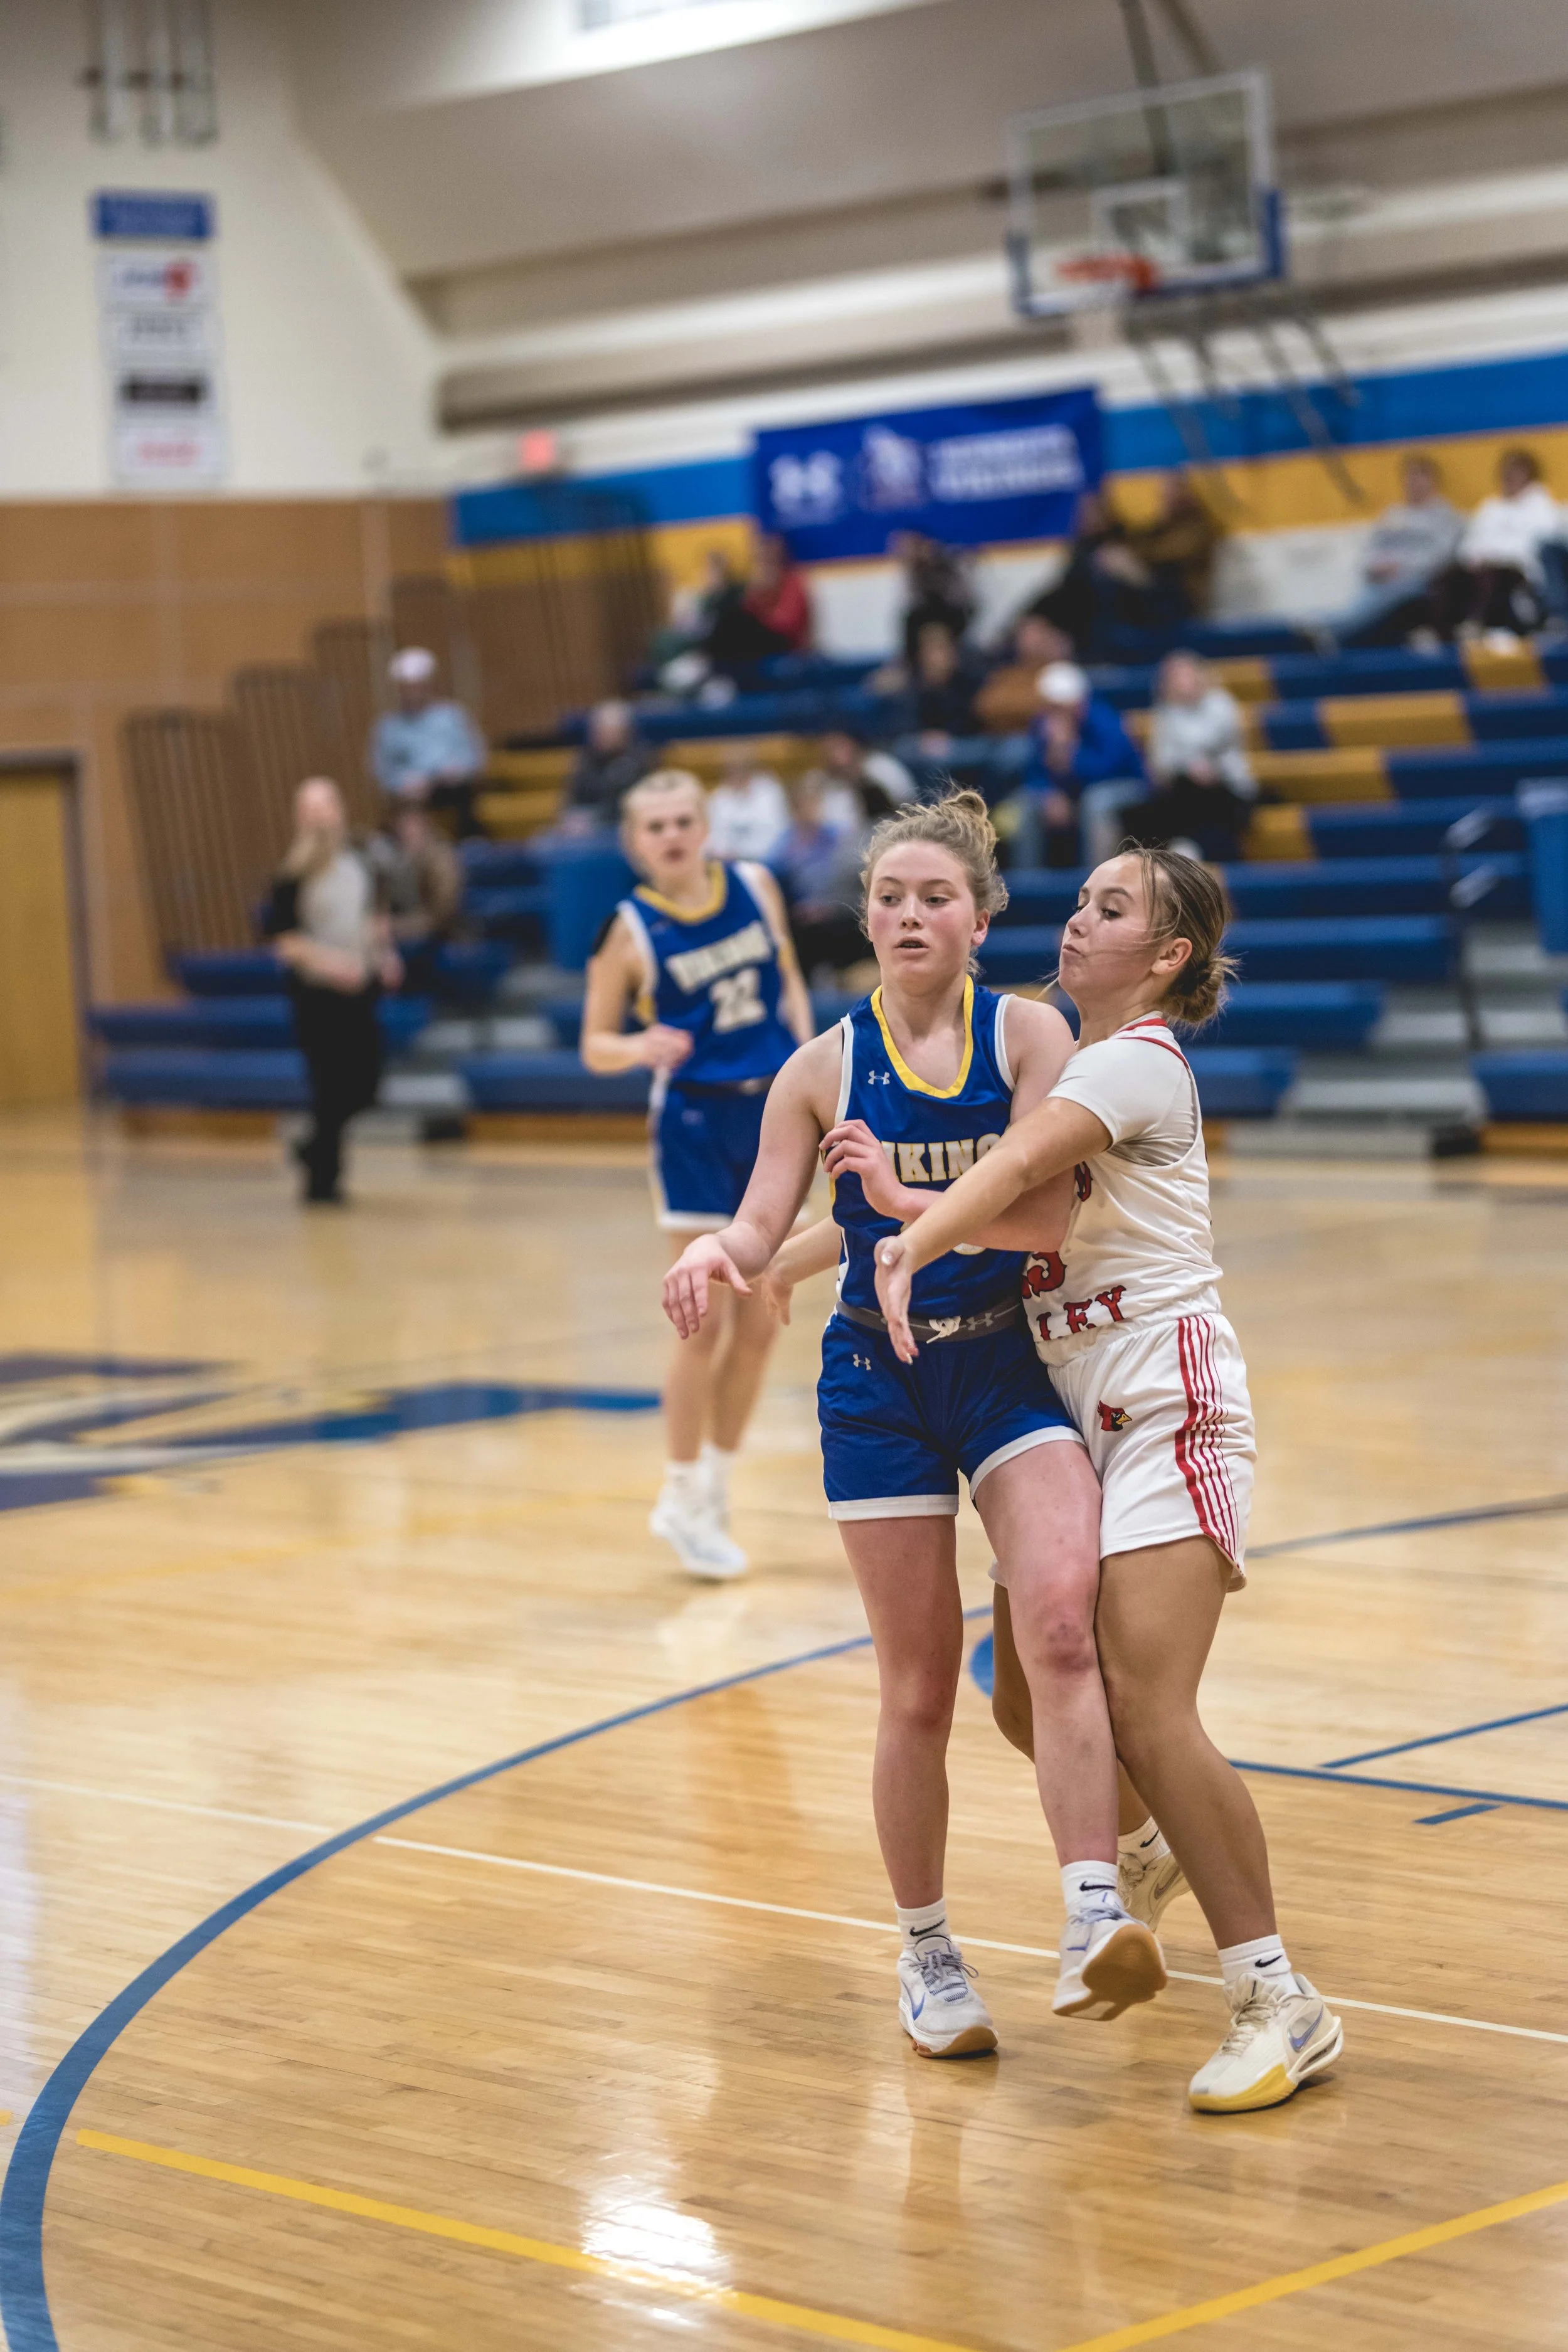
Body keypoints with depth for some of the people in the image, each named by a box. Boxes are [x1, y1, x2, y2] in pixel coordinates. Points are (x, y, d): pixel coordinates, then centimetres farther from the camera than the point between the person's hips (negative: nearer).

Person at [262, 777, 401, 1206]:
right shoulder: (294, 876, -12)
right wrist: (329, 962, -23)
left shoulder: (357, 862, 7)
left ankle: (316, 1148, 31)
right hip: (317, 995, -6)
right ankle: (322, 1177, 10)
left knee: (364, 1085, 8)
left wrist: (385, 954, 8)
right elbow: (280, 937, -15)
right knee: (330, 1086, -3)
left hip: (359, 991, 6)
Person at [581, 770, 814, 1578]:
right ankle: (682, 1499, 11)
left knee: (758, 1326, 8)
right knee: (705, 1323, -5)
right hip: (696, 1123, -4)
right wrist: (640, 1049, -24)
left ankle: (716, 1487, 24)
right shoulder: (631, 929, -8)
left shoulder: (756, 887, 2)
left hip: (772, 1115, 4)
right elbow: (595, 1044, -2)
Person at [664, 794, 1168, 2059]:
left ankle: (1097, 1919, -29)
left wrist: (908, 1196, -26)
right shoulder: (826, 1068, 0)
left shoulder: (1030, 1034, -4)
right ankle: (928, 1955, 22)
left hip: (1013, 1365, -1)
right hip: (882, 1382, 1)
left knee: (1061, 1622, -26)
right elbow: (764, 1224, 1)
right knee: (920, 1690, 6)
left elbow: (1052, 1212, -14)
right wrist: (715, 1253, -22)